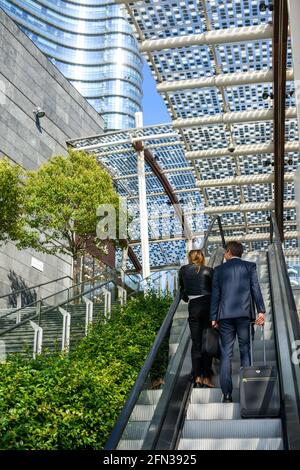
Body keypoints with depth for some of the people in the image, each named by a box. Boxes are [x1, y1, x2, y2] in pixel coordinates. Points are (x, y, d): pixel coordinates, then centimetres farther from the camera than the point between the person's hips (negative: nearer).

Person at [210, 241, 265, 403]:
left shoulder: (219, 270, 8)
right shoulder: (250, 266, 6)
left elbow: (215, 294, 6)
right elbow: (256, 289, -2)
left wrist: (214, 318, 9)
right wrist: (261, 311, -2)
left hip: (225, 315, 0)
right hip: (244, 314, 0)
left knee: (226, 354, 3)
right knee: (245, 351, 7)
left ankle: (227, 394, -1)